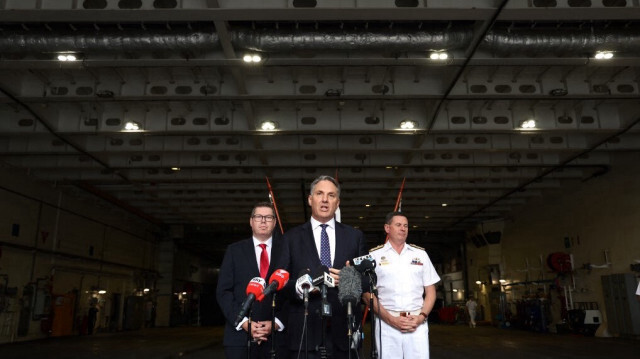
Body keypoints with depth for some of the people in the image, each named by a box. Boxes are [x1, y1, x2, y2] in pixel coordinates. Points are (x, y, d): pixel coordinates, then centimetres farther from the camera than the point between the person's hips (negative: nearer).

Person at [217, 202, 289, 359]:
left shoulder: (286, 250, 6)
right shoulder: (234, 250, 7)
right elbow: (223, 291, 2)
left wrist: (277, 322, -9)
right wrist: (244, 322, -9)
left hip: (276, 336, 0)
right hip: (240, 335, 0)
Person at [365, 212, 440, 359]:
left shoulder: (420, 254, 11)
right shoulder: (374, 255, 3)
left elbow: (430, 292, 12)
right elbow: (367, 293, 1)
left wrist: (421, 317, -4)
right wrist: (390, 319, -9)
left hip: (417, 323, 2)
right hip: (386, 323, -2)